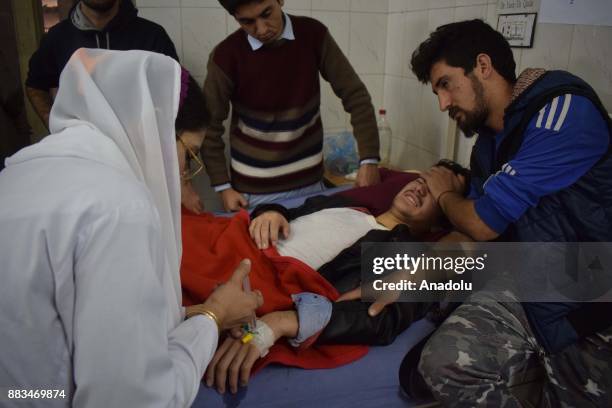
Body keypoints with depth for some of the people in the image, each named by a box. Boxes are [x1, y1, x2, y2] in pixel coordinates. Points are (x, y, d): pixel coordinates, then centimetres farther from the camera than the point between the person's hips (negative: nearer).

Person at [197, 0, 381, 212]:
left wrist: (369, 159, -15)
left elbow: (355, 95, -7)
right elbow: (210, 127, -6)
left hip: (310, 181, 3)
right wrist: (223, 186, -8)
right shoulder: (226, 56, -15)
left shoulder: (314, 34, -9)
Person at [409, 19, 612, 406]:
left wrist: (445, 193, 5)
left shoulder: (563, 110, -16)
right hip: (526, 291, 5)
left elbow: (483, 223, -16)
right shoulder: (487, 145, 9)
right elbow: (470, 236, 13)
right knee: (443, 363, -16)